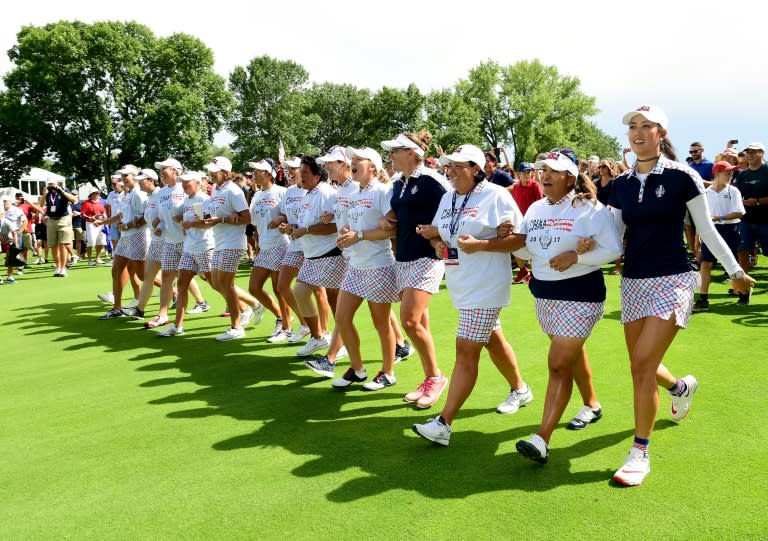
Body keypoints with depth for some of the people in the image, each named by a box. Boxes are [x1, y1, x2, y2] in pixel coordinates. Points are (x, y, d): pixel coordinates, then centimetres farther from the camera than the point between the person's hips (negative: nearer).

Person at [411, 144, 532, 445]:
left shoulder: (496, 196, -11)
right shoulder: (448, 198, 11)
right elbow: (435, 232, 20)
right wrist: (437, 242, -3)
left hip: (485, 287, -8)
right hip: (460, 285, 8)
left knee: (466, 350, -10)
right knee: (492, 340, 22)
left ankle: (443, 423, -10)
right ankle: (519, 389, 44)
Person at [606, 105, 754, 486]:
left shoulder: (682, 176, -6)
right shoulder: (621, 184, 6)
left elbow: (706, 231, 1)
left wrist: (736, 271, 6)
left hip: (672, 280, -5)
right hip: (633, 281, 5)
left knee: (643, 364, -15)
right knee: (640, 366, 13)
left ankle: (640, 453, -1)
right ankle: (681, 387, 48)